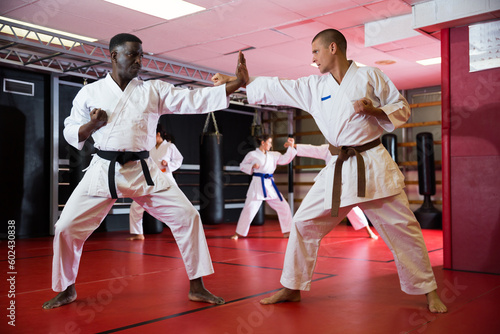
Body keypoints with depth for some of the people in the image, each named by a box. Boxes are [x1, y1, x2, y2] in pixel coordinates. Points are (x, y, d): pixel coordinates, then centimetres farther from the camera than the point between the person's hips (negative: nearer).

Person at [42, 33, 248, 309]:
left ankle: (196, 287, 8)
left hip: (143, 172, 1)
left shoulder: (154, 90, 5)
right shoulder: (90, 93, 5)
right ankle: (66, 289, 23)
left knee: (186, 216, -8)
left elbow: (196, 99, -3)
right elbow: (71, 134, 9)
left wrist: (239, 82, -11)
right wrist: (92, 125, -14)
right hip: (103, 172, 0)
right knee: (67, 227, -5)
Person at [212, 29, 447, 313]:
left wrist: (374, 110, -15)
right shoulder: (313, 87, 9)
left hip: (374, 165, -3)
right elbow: (273, 88, 11)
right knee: (305, 223, 2)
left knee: (403, 227, -2)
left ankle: (428, 291, 16)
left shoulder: (370, 75, 0)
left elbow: (402, 109, 3)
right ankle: (292, 288, 18)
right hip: (339, 170, 4)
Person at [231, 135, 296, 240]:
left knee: (284, 207, 5)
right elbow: (242, 166, 6)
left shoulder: (273, 155, 12)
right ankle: (238, 233, 5)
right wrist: (252, 167, -12)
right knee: (249, 209, -9)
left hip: (270, 185, 5)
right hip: (257, 184, -5)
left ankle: (287, 232, 18)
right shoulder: (252, 154, 0)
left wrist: (291, 147, -2)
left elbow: (285, 159, 8)